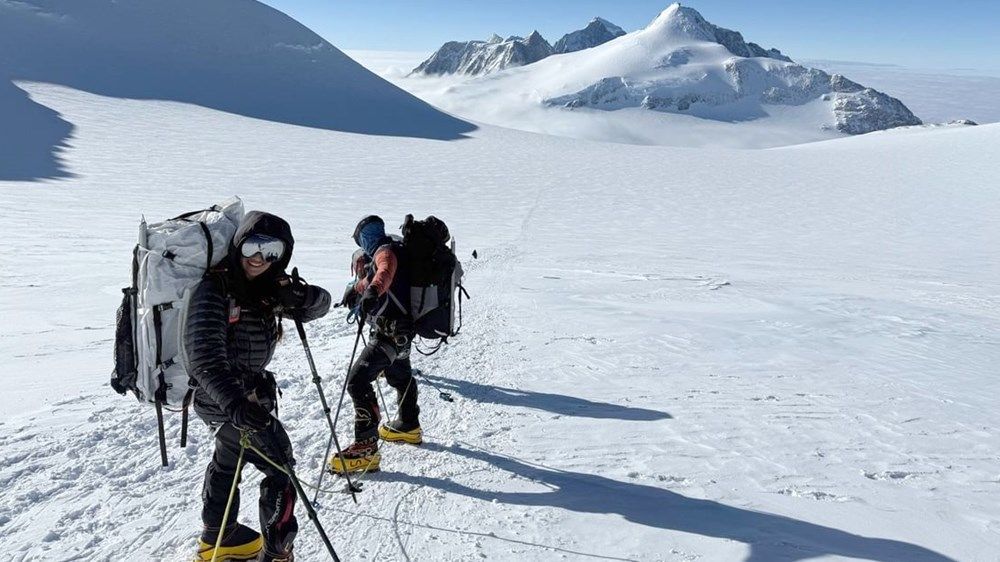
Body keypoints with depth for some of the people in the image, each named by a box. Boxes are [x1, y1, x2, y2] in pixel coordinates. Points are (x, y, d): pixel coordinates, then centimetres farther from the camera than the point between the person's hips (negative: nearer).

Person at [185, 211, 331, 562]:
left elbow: (321, 304, -2)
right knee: (280, 466, -1)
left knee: (228, 460, 26)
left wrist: (301, 297, -26)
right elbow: (205, 357, -33)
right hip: (223, 399, -9)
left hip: (249, 393, 9)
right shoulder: (215, 290, -24)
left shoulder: (269, 289, -3)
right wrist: (234, 403, -45)